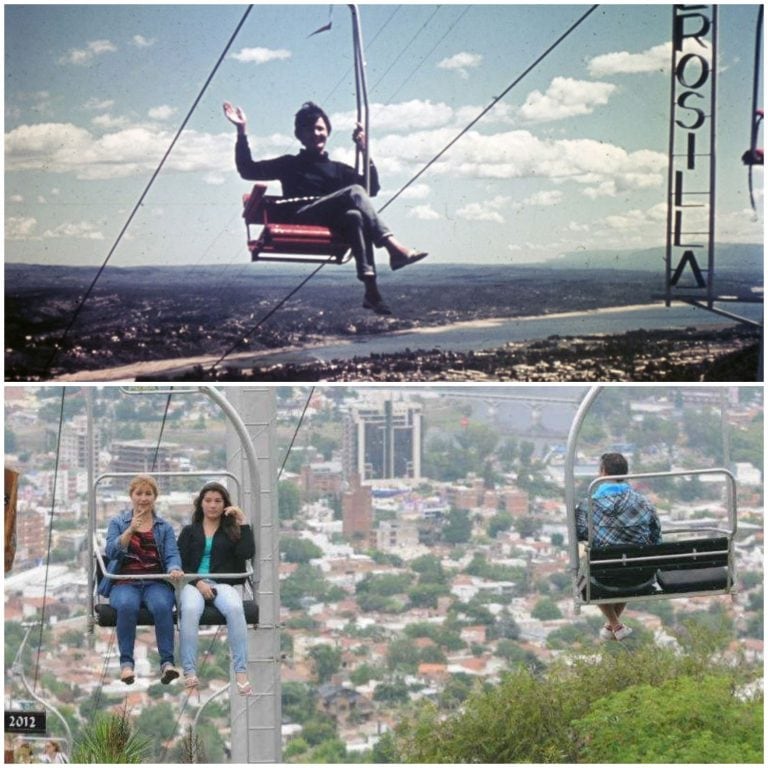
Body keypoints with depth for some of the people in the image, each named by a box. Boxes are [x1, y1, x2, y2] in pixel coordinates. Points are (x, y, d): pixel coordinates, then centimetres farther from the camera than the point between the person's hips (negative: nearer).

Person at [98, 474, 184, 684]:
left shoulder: (164, 527, 18)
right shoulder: (117, 523, 15)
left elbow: (172, 555, 4)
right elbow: (111, 552, -1)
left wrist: (174, 569, -19)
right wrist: (130, 530, -16)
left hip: (156, 583, 1)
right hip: (125, 582, -1)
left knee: (162, 606, -34)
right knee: (127, 605, -36)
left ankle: (167, 662, -37)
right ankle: (126, 662, -32)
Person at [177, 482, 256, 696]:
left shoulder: (232, 531, 21)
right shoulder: (190, 531, 21)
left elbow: (248, 553, 1)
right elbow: (180, 564, 9)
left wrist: (242, 523, 1)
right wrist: (198, 582, -9)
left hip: (223, 583, 0)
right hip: (194, 583, 0)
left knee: (235, 609, -36)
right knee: (190, 610, -37)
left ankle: (241, 673, -38)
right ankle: (190, 673, -39)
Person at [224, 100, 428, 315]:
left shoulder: (337, 169, 30)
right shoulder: (291, 164, 22)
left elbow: (372, 189, 21)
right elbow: (248, 170, 15)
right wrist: (242, 132, 7)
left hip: (332, 228, 3)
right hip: (302, 221, -3)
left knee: (354, 216, -35)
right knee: (354, 191, -26)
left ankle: (371, 290, -49)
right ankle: (394, 248, -43)